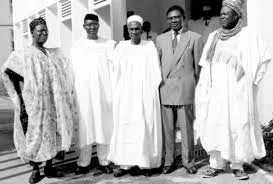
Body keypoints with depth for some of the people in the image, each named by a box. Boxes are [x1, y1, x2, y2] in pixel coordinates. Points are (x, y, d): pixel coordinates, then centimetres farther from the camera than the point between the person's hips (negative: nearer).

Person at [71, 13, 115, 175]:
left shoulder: (109, 45, 7)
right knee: (85, 127, 1)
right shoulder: (77, 47, 11)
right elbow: (74, 72, 10)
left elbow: (113, 69, 3)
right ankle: (84, 163, 11)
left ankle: (104, 162, 11)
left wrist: (114, 93, -3)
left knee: (104, 126, 1)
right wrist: (74, 94, 5)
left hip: (104, 92, -1)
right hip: (83, 93, 1)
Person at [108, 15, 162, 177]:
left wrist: (151, 92, 0)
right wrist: (118, 93, 4)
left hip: (145, 95, -1)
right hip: (125, 95, 2)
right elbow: (117, 72, 8)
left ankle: (145, 163, 7)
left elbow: (156, 72, 4)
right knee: (125, 127, 0)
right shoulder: (121, 47, 8)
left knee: (145, 128, -1)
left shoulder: (150, 47, 3)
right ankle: (125, 164, 5)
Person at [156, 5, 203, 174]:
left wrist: (198, 89, 4)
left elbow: (199, 66, 5)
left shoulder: (195, 38, 5)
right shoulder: (161, 39, 14)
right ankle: (169, 162, 15)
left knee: (187, 128, 2)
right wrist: (158, 84, 10)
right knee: (167, 129, 5)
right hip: (165, 90, 3)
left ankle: (188, 162, 15)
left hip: (186, 90, -2)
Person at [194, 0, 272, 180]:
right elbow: (206, 64, 12)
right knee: (215, 125, 0)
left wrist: (253, 81, -2)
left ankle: (238, 165, 11)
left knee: (238, 126, 0)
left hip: (238, 90, -3)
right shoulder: (214, 36, 9)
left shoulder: (248, 35, -2)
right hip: (217, 90, 3)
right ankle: (216, 164, 9)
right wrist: (206, 85, 3)